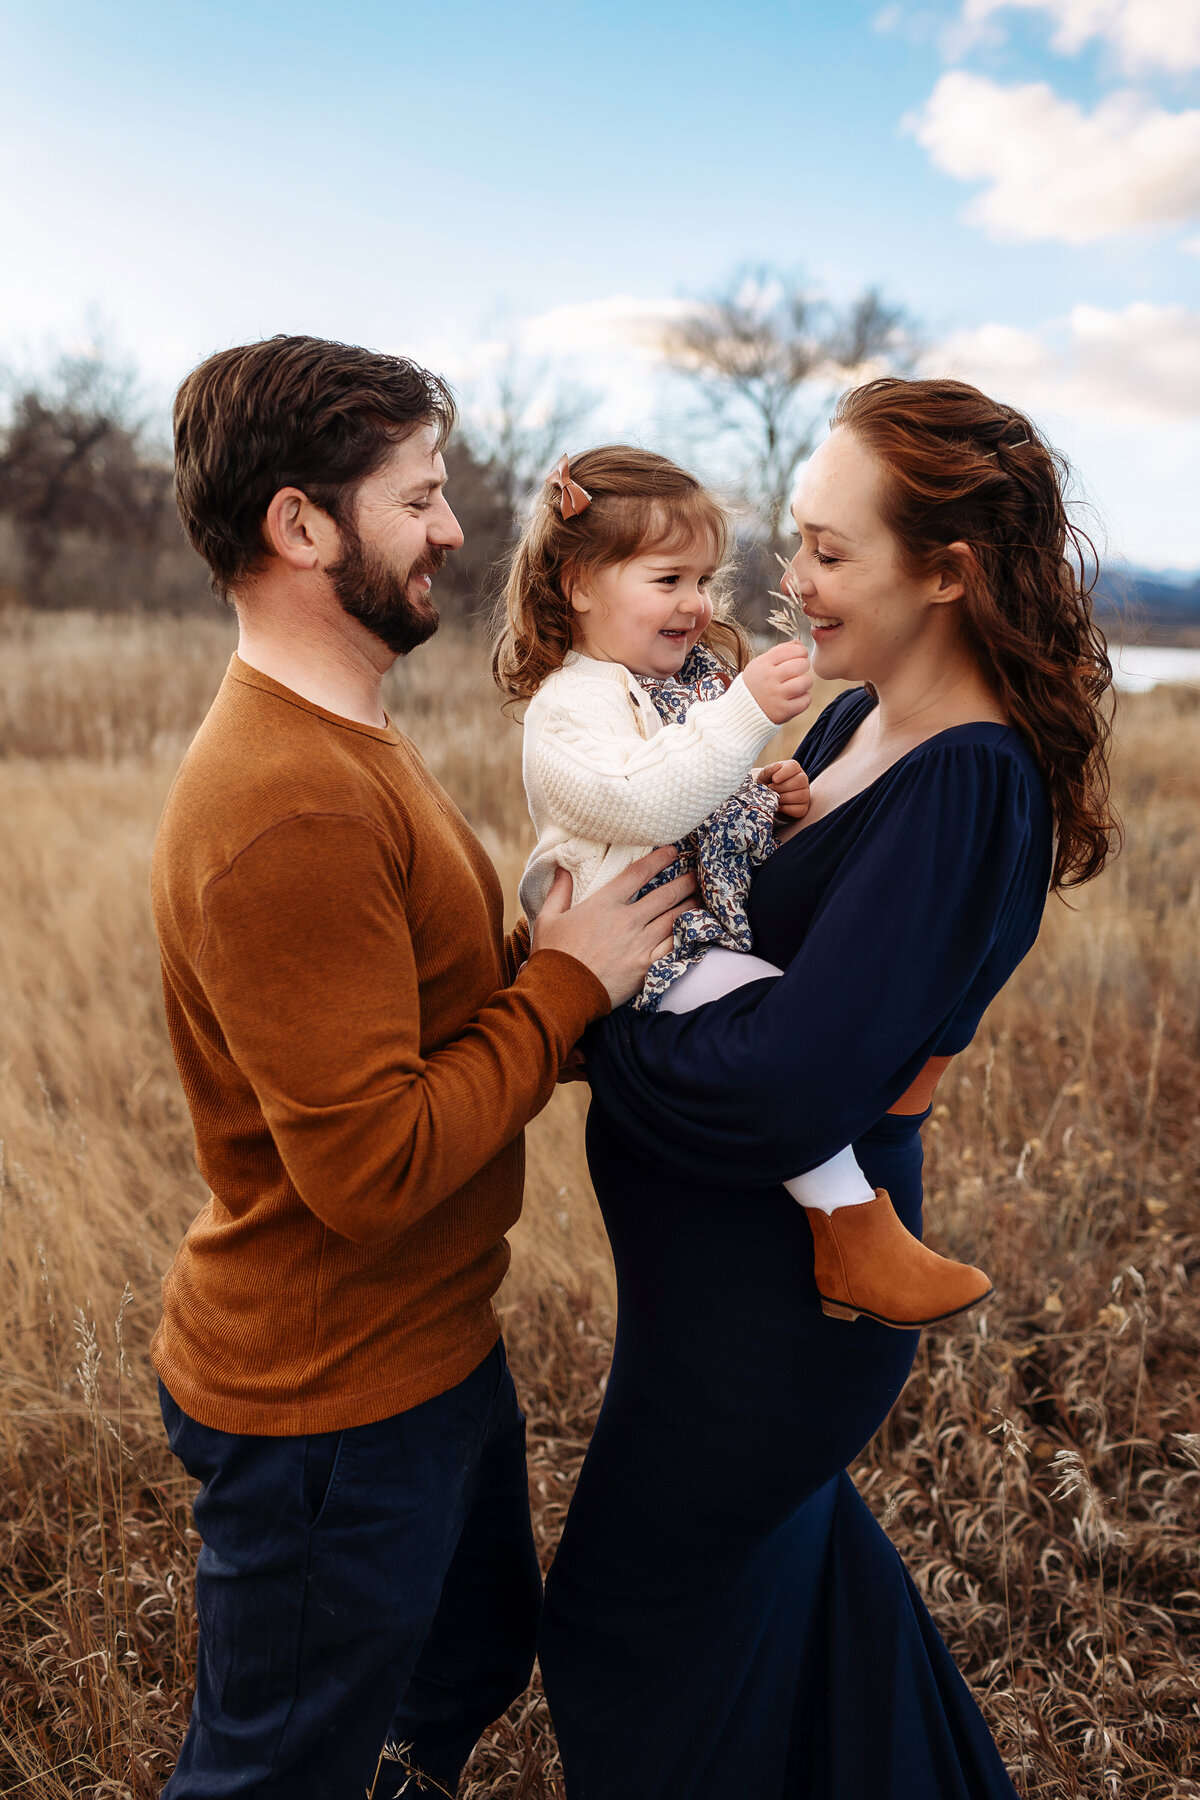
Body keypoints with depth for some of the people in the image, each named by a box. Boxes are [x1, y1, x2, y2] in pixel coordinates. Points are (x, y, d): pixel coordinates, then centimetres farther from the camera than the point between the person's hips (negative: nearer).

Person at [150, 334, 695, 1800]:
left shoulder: (342, 744, 7)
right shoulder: (289, 812, -29)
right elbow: (374, 1168, -30)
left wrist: (567, 947, -3)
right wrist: (567, 982, -20)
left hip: (430, 1347, 10)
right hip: (329, 1404, -10)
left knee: (475, 1661, 30)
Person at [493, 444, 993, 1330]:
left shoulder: (699, 675, 19)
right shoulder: (571, 705, -11)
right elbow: (646, 804, -30)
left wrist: (771, 799, 7)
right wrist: (748, 712, -33)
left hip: (727, 919, 9)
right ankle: (855, 1236, -18)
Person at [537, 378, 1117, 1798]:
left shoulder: (969, 790, -26)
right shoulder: (863, 723, 1)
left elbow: (785, 1095, -32)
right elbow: (761, 924, 7)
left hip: (775, 1290, -9)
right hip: (743, 1254, 9)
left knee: (623, 1629, 15)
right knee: (783, 1545, 33)